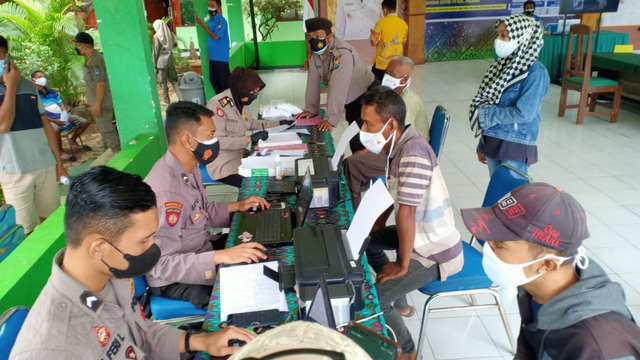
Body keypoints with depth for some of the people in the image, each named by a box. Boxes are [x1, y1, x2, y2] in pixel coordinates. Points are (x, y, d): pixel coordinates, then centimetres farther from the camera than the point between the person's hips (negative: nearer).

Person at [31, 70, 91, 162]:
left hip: (62, 117, 8)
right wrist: (54, 121, -23)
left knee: (84, 122, 4)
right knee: (55, 129, -42)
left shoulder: (52, 92, 20)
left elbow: (61, 104, 16)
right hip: (48, 120, -7)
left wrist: (67, 115, -6)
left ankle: (73, 140, 23)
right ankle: (60, 152, -20)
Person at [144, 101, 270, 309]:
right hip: (175, 280, -9)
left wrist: (236, 206, 3)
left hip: (200, 252, 9)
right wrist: (221, 256, -36)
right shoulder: (163, 192, -32)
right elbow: (161, 265, -31)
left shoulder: (189, 168, -3)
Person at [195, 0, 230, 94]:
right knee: (213, 79, 15)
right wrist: (209, 53, 15)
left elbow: (216, 36, -22)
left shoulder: (221, 20, -14)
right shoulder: (211, 19, 12)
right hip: (213, 57, 9)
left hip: (221, 57, -9)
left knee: (225, 81, -1)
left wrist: (202, 24, -18)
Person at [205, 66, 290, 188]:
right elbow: (217, 141, -26)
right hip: (224, 164, -8)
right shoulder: (217, 105, -24)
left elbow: (250, 123, 19)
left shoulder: (242, 101, 2)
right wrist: (249, 139, -28)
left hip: (241, 154, 8)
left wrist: (278, 123, 12)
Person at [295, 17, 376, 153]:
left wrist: (331, 118, -37)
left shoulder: (343, 52, -31)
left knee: (360, 140, -15)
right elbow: (313, 81, -4)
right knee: (353, 137, 15)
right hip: (350, 100, 8)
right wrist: (311, 109, -8)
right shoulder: (315, 53, -5)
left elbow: (338, 87, -35)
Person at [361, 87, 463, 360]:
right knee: (366, 242, 25)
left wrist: (402, 265, -20)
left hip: (436, 251, -10)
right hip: (423, 235, 10)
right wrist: (375, 228, 13)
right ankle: (400, 304, 38)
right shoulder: (396, 144, -2)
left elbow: (406, 215, -29)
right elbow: (393, 192, 14)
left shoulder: (413, 151, -31)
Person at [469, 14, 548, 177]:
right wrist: (482, 144, 10)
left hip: (516, 146, -6)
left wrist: (486, 114, -12)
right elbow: (487, 102, 7)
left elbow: (523, 113, -22)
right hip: (492, 141, 7)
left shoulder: (535, 72, -15)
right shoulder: (501, 66, 5)